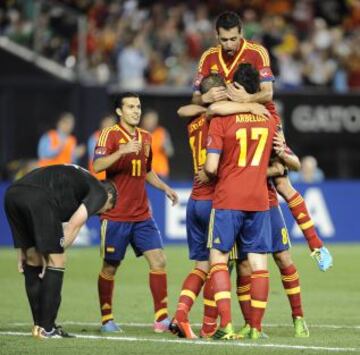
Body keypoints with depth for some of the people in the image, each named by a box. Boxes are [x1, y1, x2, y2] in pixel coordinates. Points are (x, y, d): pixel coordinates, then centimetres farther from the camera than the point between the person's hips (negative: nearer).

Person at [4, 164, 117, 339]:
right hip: (38, 198, -8)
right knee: (56, 262, 4)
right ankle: (45, 328, 5)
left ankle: (39, 324, 23)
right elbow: (74, 225, 1)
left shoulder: (74, 177, 37)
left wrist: (23, 250, 28)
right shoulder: (100, 192, 16)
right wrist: (55, 253, 5)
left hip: (12, 193, 8)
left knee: (33, 261, 18)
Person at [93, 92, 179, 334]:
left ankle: (162, 318, -1)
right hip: (115, 216, -5)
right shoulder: (110, 135, -7)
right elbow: (97, 166, -22)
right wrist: (122, 151, -34)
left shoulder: (146, 137, 13)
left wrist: (165, 188, 13)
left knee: (158, 261, -4)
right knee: (110, 267, 3)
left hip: (142, 215, 5)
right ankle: (107, 319, 16)